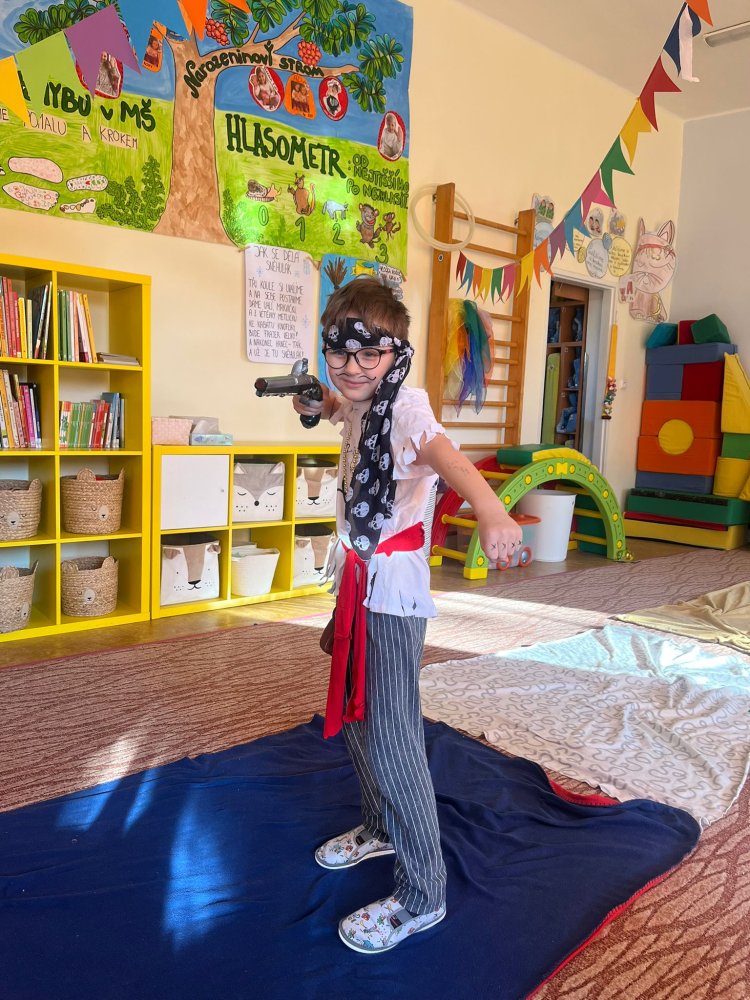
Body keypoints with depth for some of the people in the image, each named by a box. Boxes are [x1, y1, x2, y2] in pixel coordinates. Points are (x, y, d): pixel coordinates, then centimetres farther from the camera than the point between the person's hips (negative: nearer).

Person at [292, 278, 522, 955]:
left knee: (390, 735, -4)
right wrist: (318, 403, 11)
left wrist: (489, 508, -62)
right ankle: (380, 828, 46)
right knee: (352, 717, 22)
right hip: (357, 581, 9)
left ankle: (422, 896, 13)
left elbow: (445, 457, -42)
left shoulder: (404, 406, -20)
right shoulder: (360, 404, 6)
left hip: (393, 590, -9)